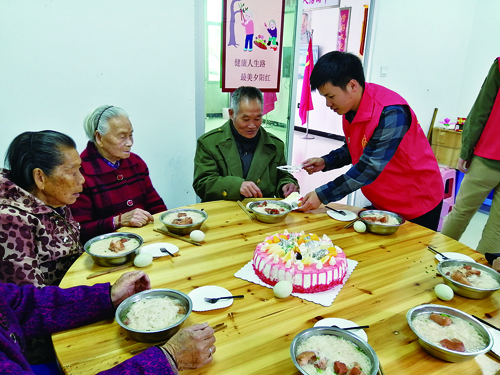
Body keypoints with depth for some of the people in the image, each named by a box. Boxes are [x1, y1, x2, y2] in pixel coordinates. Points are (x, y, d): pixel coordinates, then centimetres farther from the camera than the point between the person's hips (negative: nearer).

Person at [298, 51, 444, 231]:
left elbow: (370, 168, -31)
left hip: (417, 205, -7)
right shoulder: (350, 108, -4)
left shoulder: (391, 114, -29)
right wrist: (325, 162, -7)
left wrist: (322, 195, -30)